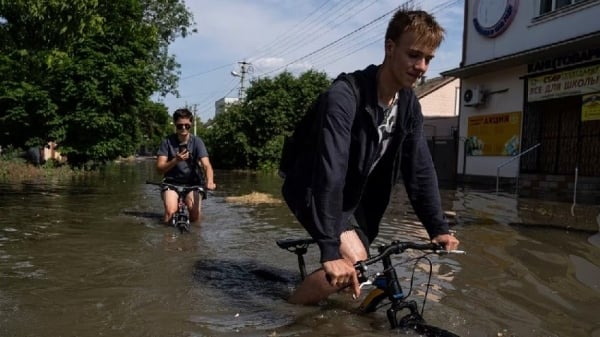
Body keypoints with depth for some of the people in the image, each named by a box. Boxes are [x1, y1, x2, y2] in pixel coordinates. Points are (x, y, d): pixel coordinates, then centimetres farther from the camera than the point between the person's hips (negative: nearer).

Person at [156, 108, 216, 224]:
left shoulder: (197, 142, -9)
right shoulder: (167, 142, -7)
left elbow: (206, 165, -21)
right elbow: (159, 168, -11)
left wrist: (210, 182, -41)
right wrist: (176, 160, -30)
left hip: (192, 183, 0)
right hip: (172, 182, 0)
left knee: (196, 215, -16)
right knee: (170, 212, -25)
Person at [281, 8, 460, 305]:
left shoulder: (410, 106, -6)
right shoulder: (344, 96, -30)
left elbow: (420, 169, -4)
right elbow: (331, 172, -38)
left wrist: (438, 227, -13)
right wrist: (330, 250, -43)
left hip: (355, 194, 7)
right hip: (313, 188, -7)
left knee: (356, 277, 10)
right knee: (353, 259, -26)